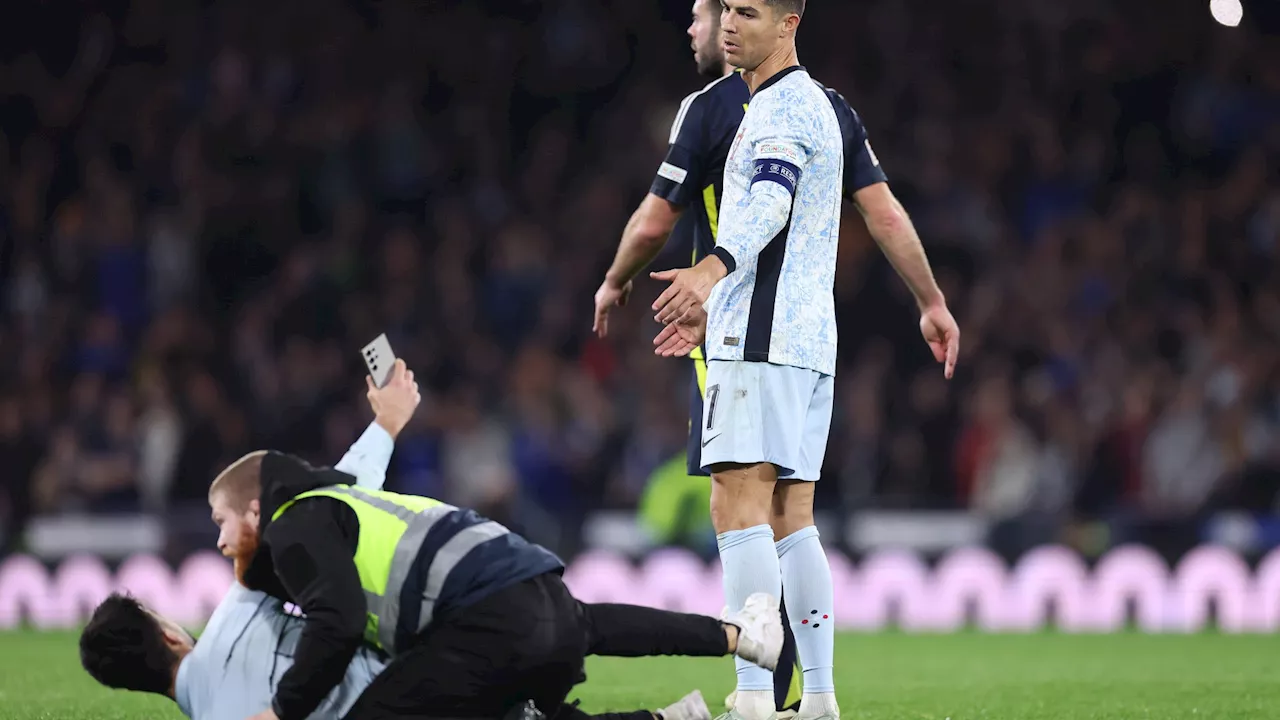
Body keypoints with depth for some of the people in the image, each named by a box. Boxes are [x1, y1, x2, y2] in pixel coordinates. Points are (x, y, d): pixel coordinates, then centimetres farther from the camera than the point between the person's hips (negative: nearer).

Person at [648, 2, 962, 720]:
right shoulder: (829, 108, 21)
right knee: (791, 518, 10)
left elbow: (769, 204, -27)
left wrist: (710, 271, -43)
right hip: (810, 337, 10)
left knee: (739, 506, -15)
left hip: (762, 337, -10)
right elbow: (884, 210, 27)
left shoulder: (783, 107, -9)